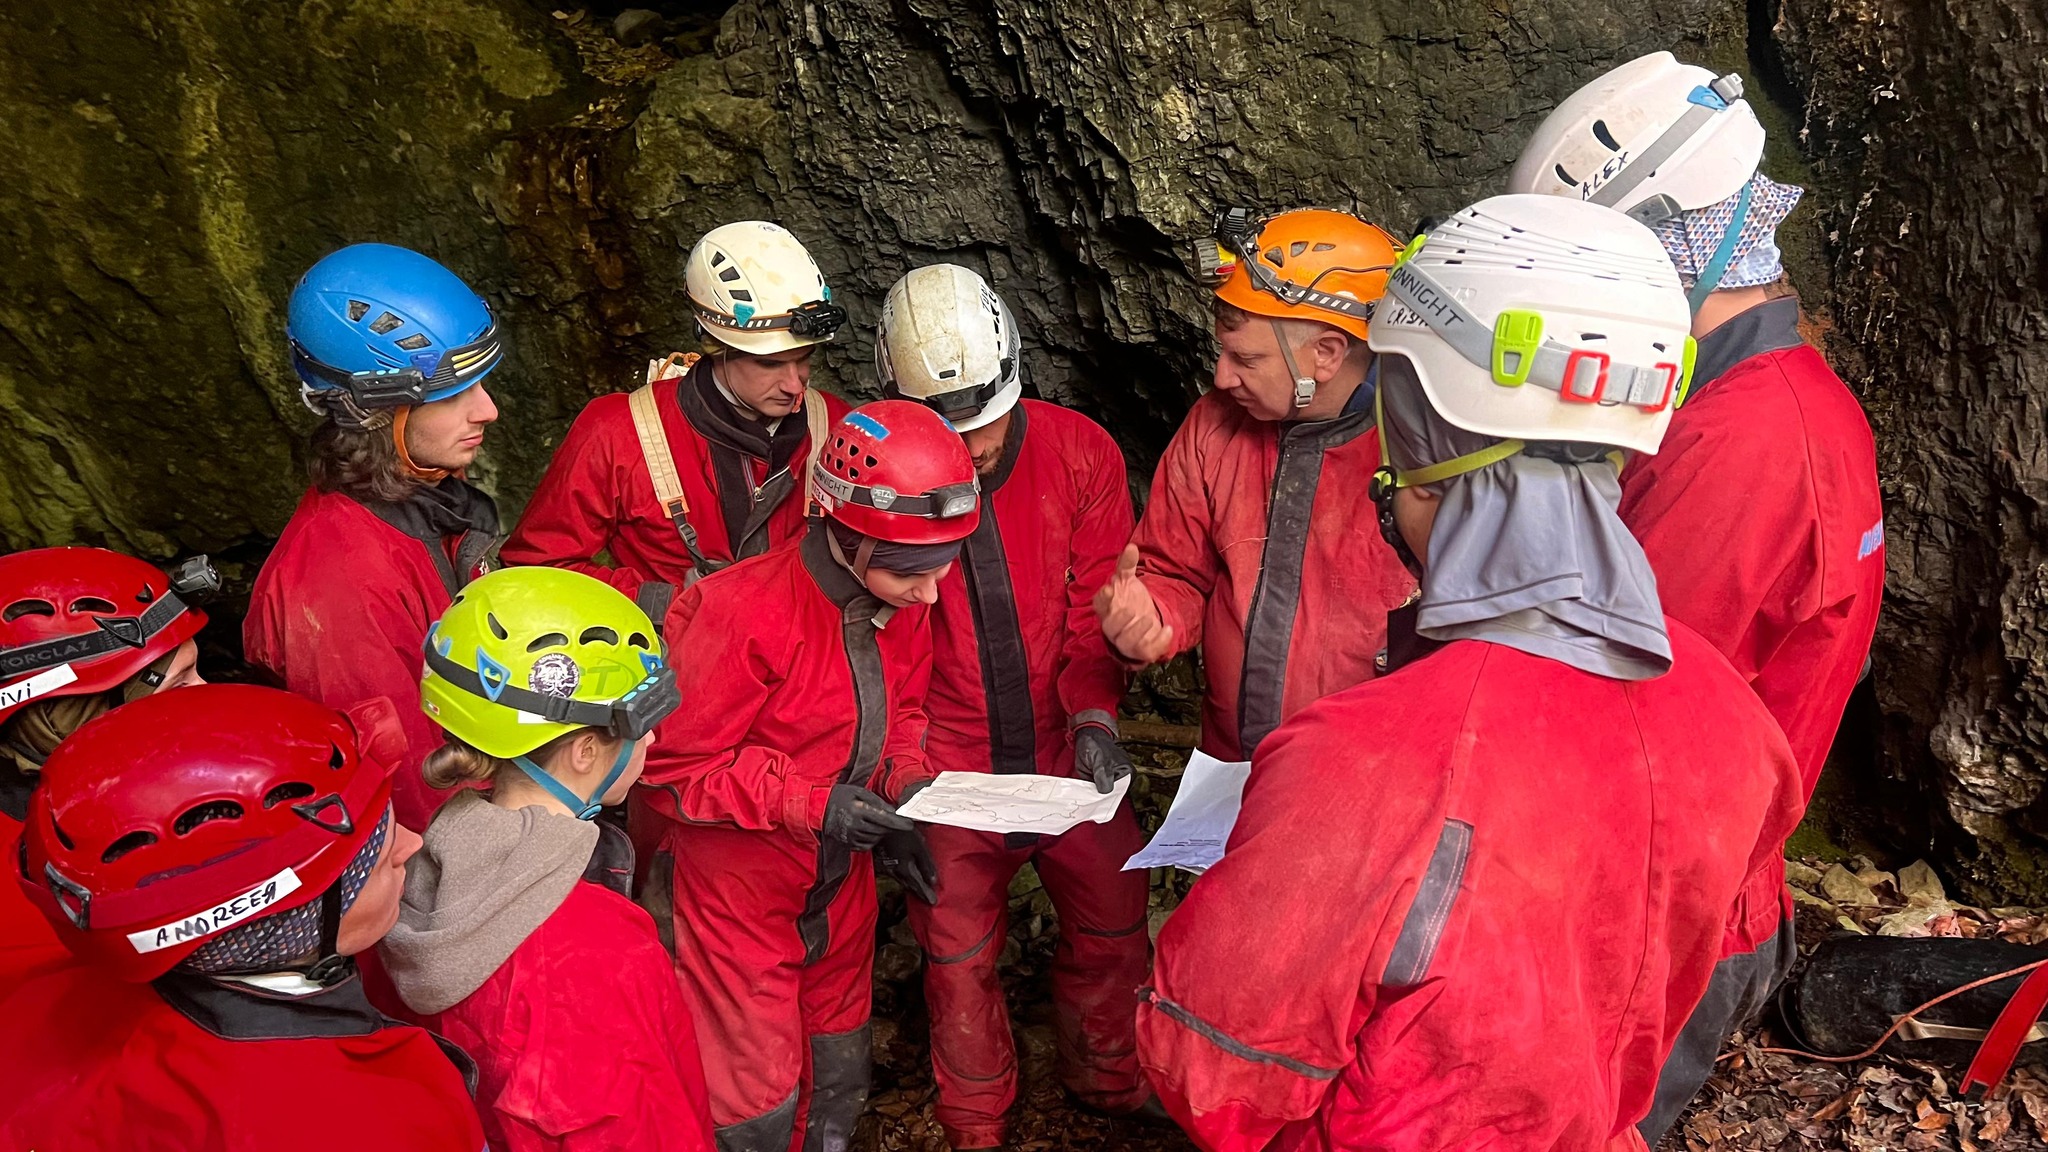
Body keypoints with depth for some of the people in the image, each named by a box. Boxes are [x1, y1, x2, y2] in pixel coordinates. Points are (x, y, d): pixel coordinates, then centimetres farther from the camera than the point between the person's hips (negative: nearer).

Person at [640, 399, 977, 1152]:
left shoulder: (902, 603, -8)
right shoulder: (747, 614, -28)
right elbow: (670, 767, -21)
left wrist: (903, 788, -10)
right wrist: (810, 801, -26)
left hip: (840, 886, 6)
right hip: (741, 893, -6)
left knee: (838, 1087, 21)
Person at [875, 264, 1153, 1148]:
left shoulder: (1078, 453, -9)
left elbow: (1099, 601, -4)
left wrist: (1094, 715, -17)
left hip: (1065, 753, 2)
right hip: (952, 772, -1)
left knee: (1114, 923, 13)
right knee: (959, 958, 12)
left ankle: (1108, 1081, 42)